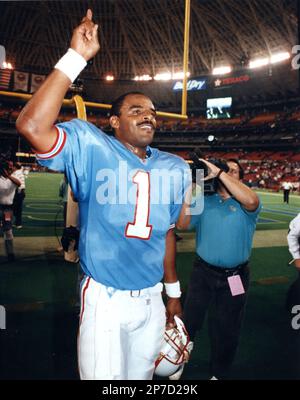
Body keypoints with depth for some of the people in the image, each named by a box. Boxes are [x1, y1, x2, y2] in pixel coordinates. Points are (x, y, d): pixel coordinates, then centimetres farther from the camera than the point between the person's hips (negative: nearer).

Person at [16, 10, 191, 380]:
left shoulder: (174, 169, 1)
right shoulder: (91, 148, -13)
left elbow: (166, 231, 9)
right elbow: (32, 126, -30)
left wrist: (173, 290, 14)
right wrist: (76, 58, -28)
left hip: (152, 298, 5)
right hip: (104, 299, -4)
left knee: (142, 377, 25)